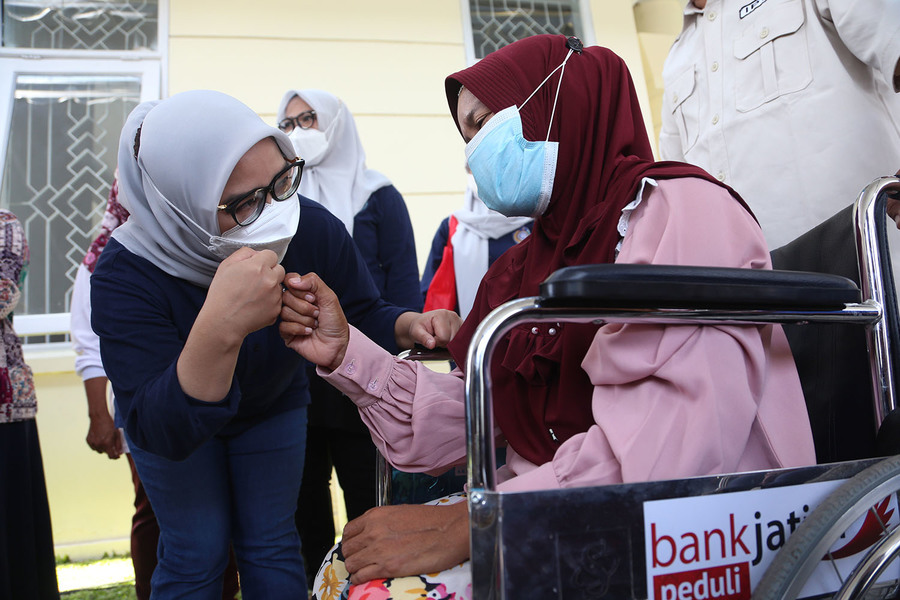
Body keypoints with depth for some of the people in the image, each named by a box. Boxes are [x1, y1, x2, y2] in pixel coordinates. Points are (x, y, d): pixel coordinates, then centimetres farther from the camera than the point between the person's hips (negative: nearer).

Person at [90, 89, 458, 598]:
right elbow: (161, 435, -45)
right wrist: (219, 330, -63)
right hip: (170, 417, -2)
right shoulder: (125, 276, -39)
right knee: (197, 552, 4)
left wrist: (409, 326, -37)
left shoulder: (312, 227, -32)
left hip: (273, 404, 3)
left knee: (272, 545, 10)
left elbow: (365, 313, -12)